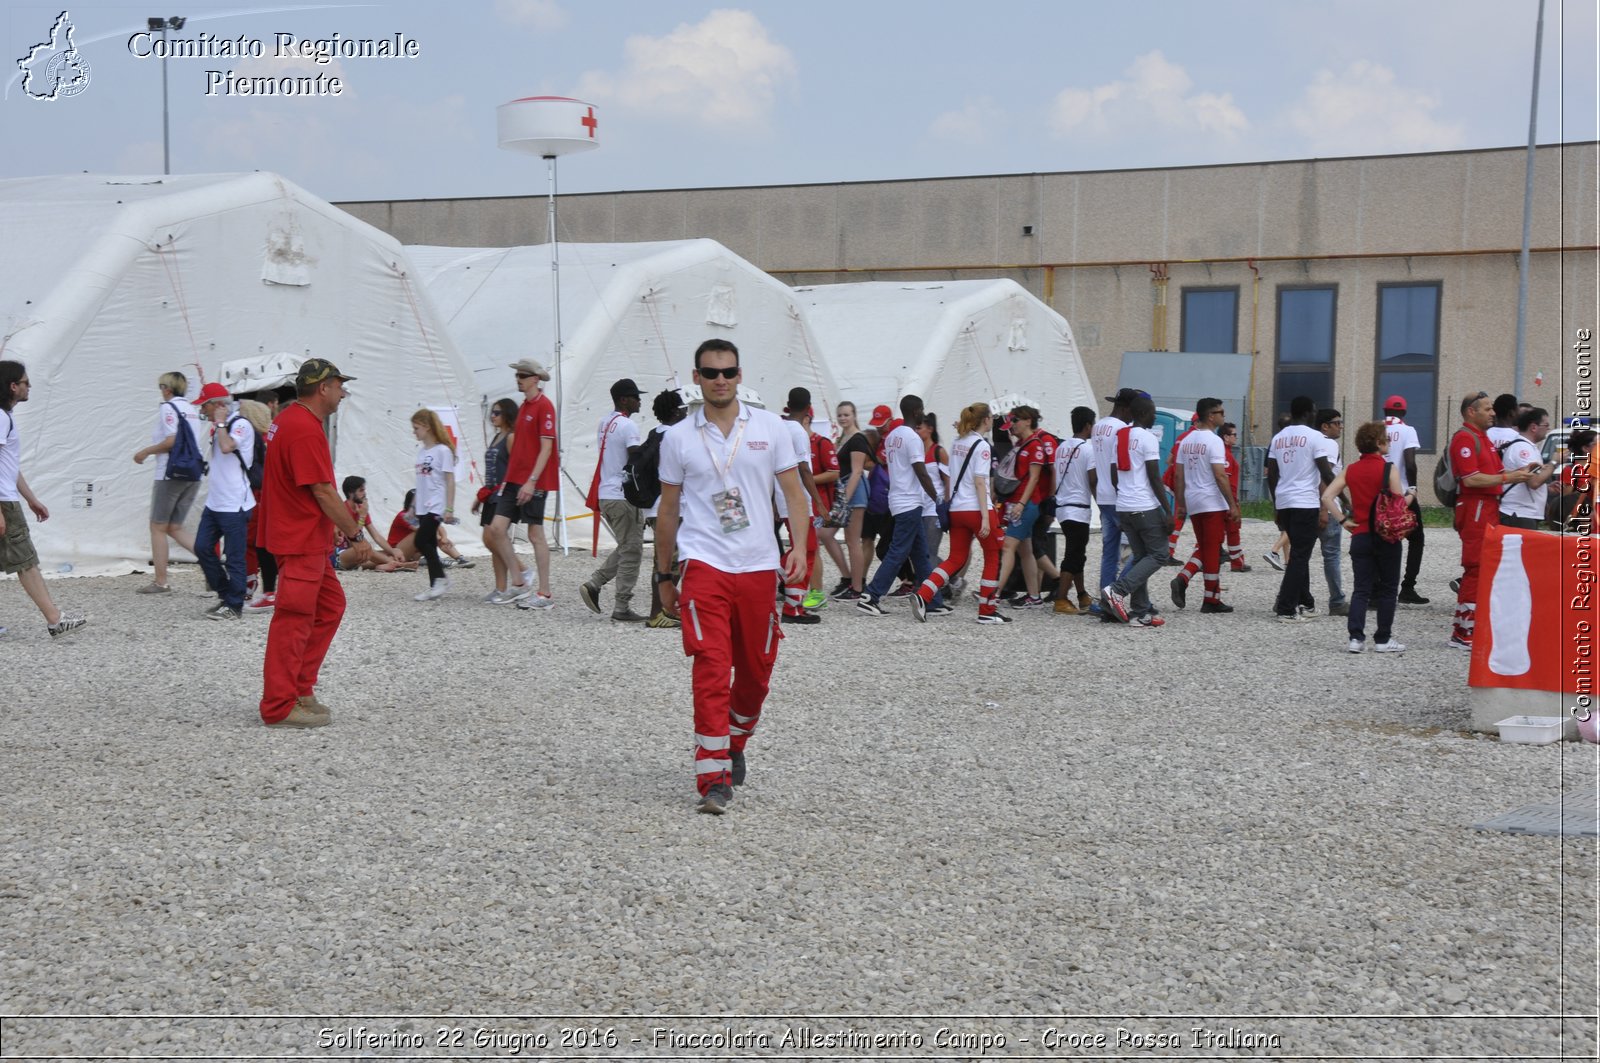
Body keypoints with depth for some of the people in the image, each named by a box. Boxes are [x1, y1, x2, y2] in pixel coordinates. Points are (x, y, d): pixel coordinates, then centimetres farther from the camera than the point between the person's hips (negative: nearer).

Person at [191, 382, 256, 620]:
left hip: (234, 504, -9)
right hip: (214, 502, 9)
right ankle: (225, 595, 21)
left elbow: (227, 447, -28)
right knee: (202, 548, 8)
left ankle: (234, 606, 4)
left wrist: (220, 422, -16)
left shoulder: (241, 425, -10)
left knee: (234, 557, -3)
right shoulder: (218, 429, 16)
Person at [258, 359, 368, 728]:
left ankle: (300, 688, 20)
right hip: (301, 541, -11)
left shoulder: (289, 419, 14)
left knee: (330, 606, 16)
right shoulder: (307, 430, -19)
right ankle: (280, 708, 0)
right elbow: (323, 492, -20)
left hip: (307, 538, 11)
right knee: (294, 621, -6)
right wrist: (355, 533, -12)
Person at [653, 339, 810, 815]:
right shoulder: (678, 437, 5)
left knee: (757, 672, 11)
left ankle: (735, 744, 38)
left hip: (760, 566, 2)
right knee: (711, 670, -12)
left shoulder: (769, 427, 5)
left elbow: (794, 491, 7)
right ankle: (713, 779, -9)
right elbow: (668, 510, 11)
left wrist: (799, 546, -8)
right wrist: (663, 575, 13)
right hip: (703, 565, -2)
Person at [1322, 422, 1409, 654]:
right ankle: (1383, 639, 10)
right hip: (1386, 536, -4)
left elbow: (1327, 497, -4)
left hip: (1360, 537, 4)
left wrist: (1343, 520, 0)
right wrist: (1411, 494, 7)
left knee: (1361, 589, 7)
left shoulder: (1350, 470, 4)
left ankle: (1356, 636, -5)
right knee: (1387, 589, 8)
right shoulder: (1390, 469, -9)